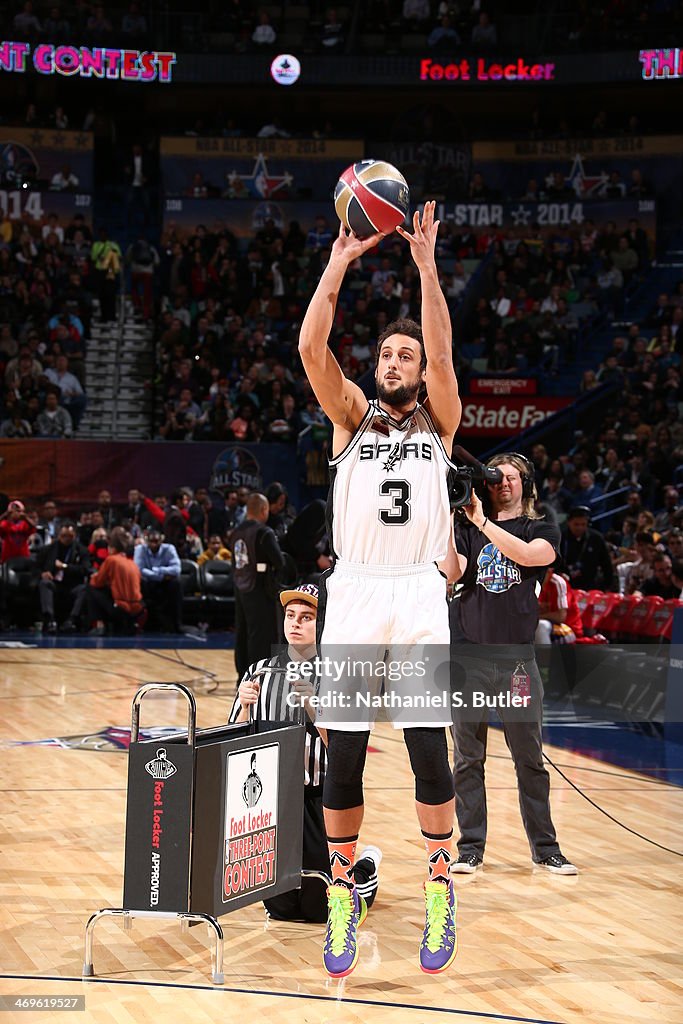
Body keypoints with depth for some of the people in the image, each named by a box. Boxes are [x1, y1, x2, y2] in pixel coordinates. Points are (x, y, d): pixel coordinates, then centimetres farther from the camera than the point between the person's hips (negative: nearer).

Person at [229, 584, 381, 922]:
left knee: (319, 908, 4)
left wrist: (311, 704, -26)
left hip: (320, 801, -4)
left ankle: (366, 870, 33)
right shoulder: (260, 673, 5)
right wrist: (245, 707, -14)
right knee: (281, 907, 10)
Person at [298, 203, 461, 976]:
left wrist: (425, 263, -13)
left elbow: (442, 352, -7)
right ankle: (341, 893, 15)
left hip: (418, 594, 0)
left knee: (429, 752, -3)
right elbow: (310, 347, -4)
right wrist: (339, 265, -8)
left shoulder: (438, 420, 11)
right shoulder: (351, 415, 11)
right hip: (354, 593, 1)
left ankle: (439, 890, 12)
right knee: (342, 756, 1)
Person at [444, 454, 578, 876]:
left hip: (516, 658, -1)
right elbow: (452, 572, -5)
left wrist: (482, 522, -18)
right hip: (468, 655, 1)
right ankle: (470, 848, 11)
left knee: (530, 758, 2)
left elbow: (529, 555, -14)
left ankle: (545, 847, 11)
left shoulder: (543, 531, 9)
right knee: (468, 758, 3)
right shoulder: (468, 531, 12)